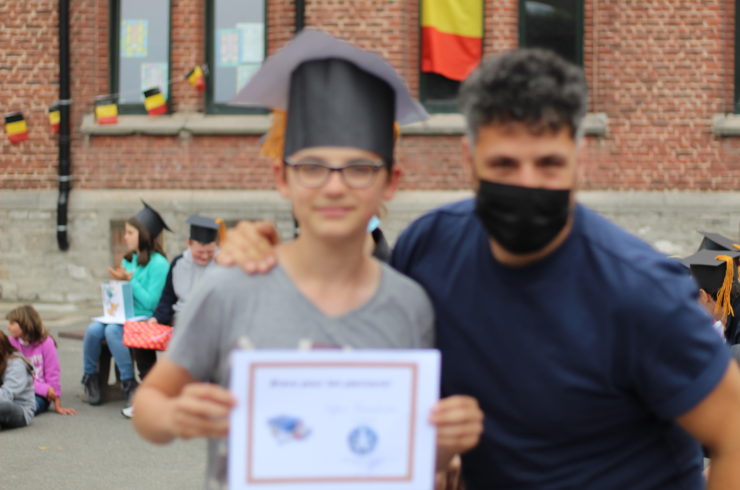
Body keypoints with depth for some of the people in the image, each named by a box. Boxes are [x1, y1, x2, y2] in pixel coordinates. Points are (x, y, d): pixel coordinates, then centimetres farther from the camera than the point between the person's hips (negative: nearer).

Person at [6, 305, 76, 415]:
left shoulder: (46, 343, -4)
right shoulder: (11, 343, 1)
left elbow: (53, 374, 0)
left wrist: (57, 405, 0)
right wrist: (45, 389, -13)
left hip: (39, 395, -2)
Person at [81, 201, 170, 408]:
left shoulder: (158, 264, -8)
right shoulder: (128, 260, 17)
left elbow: (151, 302, -13)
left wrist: (129, 280, -13)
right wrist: (118, 282, 0)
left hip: (144, 318, -6)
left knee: (112, 330, -34)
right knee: (93, 329, -24)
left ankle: (129, 383, -22)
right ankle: (90, 377, -4)